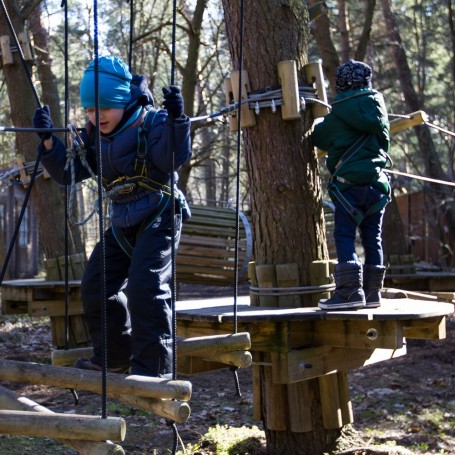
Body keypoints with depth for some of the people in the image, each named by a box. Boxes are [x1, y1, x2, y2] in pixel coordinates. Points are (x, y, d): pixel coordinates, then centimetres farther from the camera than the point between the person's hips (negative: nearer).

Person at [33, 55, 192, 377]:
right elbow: (69, 172, 8)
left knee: (145, 287, -19)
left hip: (157, 216, -8)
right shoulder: (95, 137, 8)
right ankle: (115, 356, 26)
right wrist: (48, 141, -5)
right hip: (123, 223, 8)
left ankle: (154, 366, -10)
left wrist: (176, 120, -40)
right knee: (96, 286, 10)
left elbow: (174, 157, -26)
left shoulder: (152, 122, -11)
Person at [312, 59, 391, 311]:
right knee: (372, 237, 8)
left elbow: (319, 138, 10)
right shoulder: (377, 103, 11)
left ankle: (350, 290, -16)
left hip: (350, 181, -5)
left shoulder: (337, 113, -1)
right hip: (378, 181, 5)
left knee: (344, 235, -6)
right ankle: (372, 292, 9)